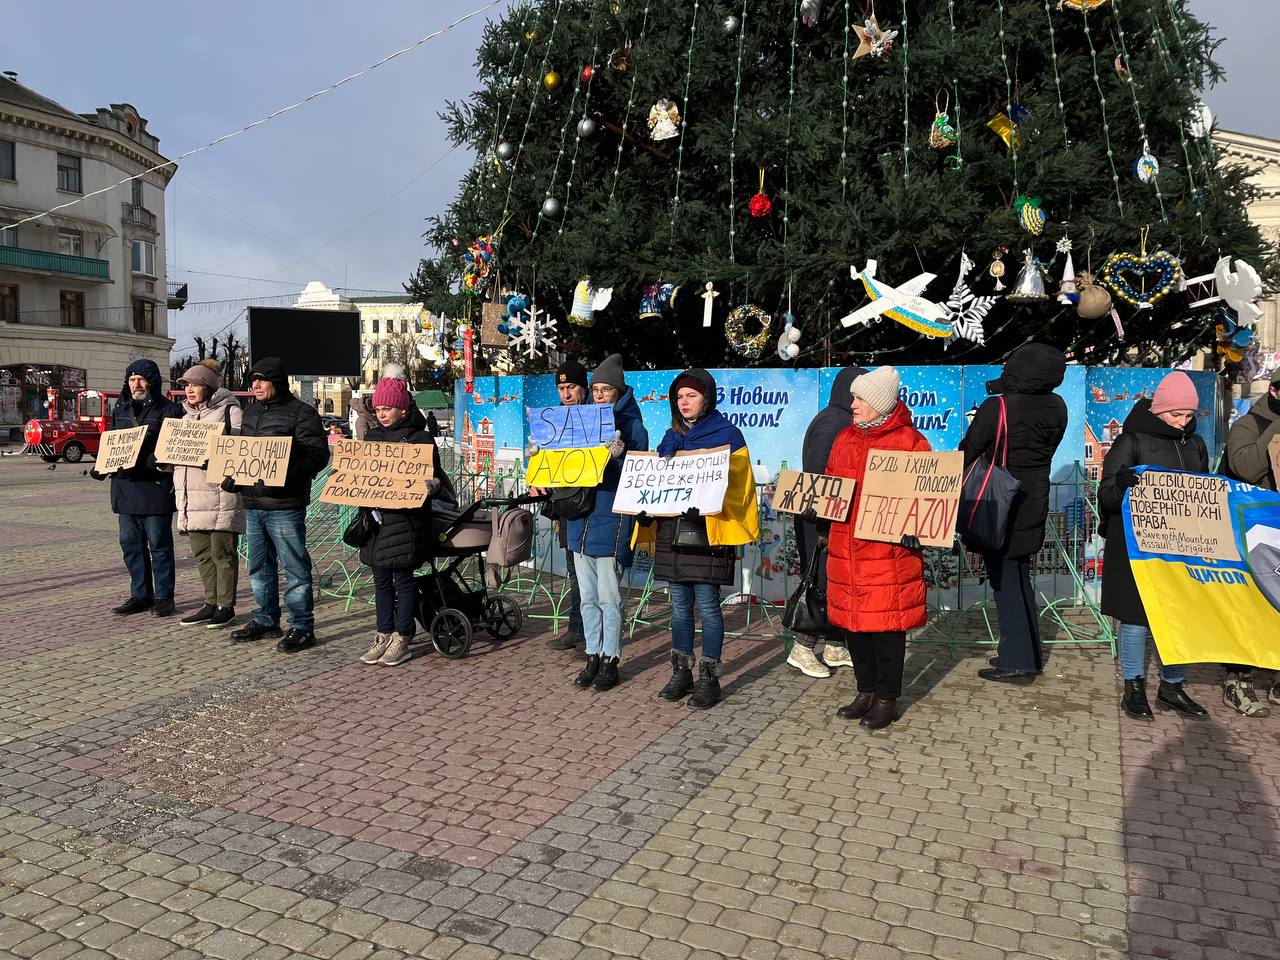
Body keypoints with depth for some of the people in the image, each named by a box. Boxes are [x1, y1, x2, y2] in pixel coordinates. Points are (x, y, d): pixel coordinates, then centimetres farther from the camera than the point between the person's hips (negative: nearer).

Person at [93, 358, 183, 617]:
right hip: (125, 486, 7)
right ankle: (140, 595, 21)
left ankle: (163, 597, 8)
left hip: (156, 486, -7)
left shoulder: (168, 410, -4)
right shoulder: (120, 409, 15)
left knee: (159, 544, 0)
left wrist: (160, 461, -25)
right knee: (130, 543, 11)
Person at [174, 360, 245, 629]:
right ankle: (211, 603, 20)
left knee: (222, 551, -3)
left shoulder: (230, 411, -3)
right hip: (192, 494, 8)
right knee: (201, 552, 11)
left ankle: (226, 606, 6)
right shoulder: (187, 416, 22)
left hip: (221, 494, -8)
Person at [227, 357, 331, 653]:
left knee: (295, 567, -2)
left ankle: (302, 627, 6)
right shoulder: (252, 412, 17)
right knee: (259, 566, 17)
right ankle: (265, 620, 30)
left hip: (285, 505, -8)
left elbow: (318, 454, -15)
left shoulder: (301, 412, -8)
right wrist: (233, 476, 9)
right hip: (253, 502, 8)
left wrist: (286, 476, -27)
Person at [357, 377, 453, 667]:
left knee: (403, 579, 0)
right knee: (381, 581, 11)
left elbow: (432, 477, -2)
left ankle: (402, 639, 9)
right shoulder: (371, 437, 13)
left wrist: (432, 486, -24)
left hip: (406, 519, -5)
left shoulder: (420, 439, -3)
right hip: (376, 517, 6)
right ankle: (384, 636, 20)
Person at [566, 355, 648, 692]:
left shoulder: (632, 426, -4)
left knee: (609, 598, 0)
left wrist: (618, 456, -27)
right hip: (581, 519, 6)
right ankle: (593, 657, 22)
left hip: (611, 521, -6)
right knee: (588, 598, 12)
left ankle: (610, 661, 11)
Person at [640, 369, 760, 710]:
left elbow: (737, 486, -7)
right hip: (671, 527, 6)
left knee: (707, 604, -3)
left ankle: (709, 678, 8)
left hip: (709, 530, -5)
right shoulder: (671, 437, 16)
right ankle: (681, 673, 20)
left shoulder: (727, 434, -1)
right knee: (680, 604, 10)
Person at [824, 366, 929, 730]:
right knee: (851, 619, 12)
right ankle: (866, 691, 27)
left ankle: (887, 699, 16)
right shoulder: (845, 439, 14)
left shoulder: (910, 441, -5)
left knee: (886, 623, 2)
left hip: (889, 548, -6)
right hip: (846, 546, 6)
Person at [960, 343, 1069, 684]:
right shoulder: (1057, 407, -2)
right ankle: (1030, 654, 27)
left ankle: (1016, 663, 6)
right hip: (1033, 504, 7)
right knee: (1021, 580, 19)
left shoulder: (997, 408, -21)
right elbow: (1047, 451, 10)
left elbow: (967, 453, -13)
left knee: (1005, 583, 2)